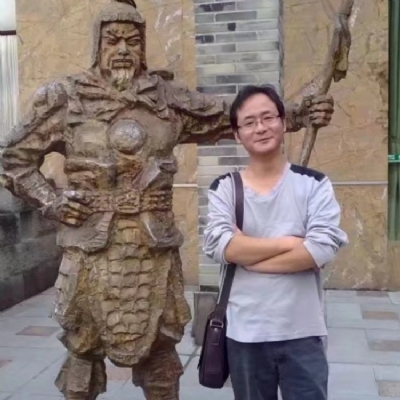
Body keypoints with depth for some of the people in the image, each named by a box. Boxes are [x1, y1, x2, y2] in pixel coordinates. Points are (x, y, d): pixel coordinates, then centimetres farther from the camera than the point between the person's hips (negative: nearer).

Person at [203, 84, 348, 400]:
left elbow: (323, 248, -16)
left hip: (302, 333, -1)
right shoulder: (224, 188, 0)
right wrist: (290, 242, -15)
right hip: (244, 333, 2)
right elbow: (220, 246, -15)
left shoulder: (314, 184, -3)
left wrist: (247, 253, -14)